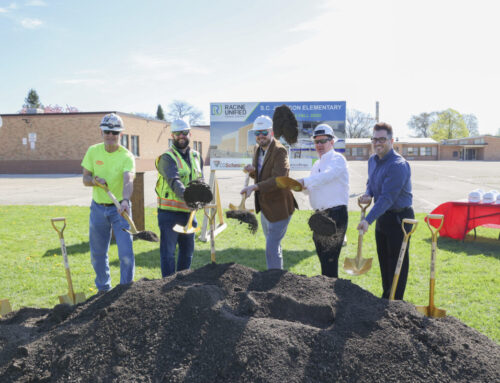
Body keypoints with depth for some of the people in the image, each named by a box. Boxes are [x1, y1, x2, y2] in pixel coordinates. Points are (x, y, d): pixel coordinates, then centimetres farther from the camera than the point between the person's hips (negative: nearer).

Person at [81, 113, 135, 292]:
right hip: (98, 208, 3)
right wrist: (94, 179, -21)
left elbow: (128, 180, -30)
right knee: (97, 254, 12)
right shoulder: (93, 151, 0)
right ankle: (103, 289, 31)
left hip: (120, 209, -3)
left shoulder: (127, 156, -13)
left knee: (126, 254, -8)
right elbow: (85, 179, 3)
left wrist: (125, 200, -49)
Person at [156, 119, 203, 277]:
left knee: (187, 251, 16)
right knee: (168, 251, -2)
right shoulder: (167, 157, -9)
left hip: (189, 212, 7)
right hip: (169, 212, -6)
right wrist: (186, 194, -44)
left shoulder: (196, 156, 13)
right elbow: (174, 181, -26)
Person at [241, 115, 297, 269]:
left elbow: (278, 179, -31)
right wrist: (252, 171, -6)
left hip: (279, 209, -9)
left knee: (272, 248, -7)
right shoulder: (258, 149, 6)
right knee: (273, 244, 24)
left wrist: (255, 187, -40)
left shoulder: (280, 151, -21)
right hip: (265, 207, 9)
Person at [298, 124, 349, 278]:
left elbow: (327, 176, -27)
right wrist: (304, 187, -6)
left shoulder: (337, 159, -7)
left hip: (335, 214, -8)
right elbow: (310, 189, 17)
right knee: (322, 257, 16)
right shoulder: (317, 164, 20)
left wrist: (304, 181, -38)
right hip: (320, 214, 9)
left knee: (330, 259, -8)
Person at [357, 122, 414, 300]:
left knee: (397, 262, 0)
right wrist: (368, 194, -1)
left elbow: (387, 197, -27)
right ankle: (386, 298, 30)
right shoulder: (372, 160, 6)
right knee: (384, 260, 16)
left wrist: (368, 220, -33)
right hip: (382, 217, 9)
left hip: (399, 217, -8)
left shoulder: (398, 165, -22)